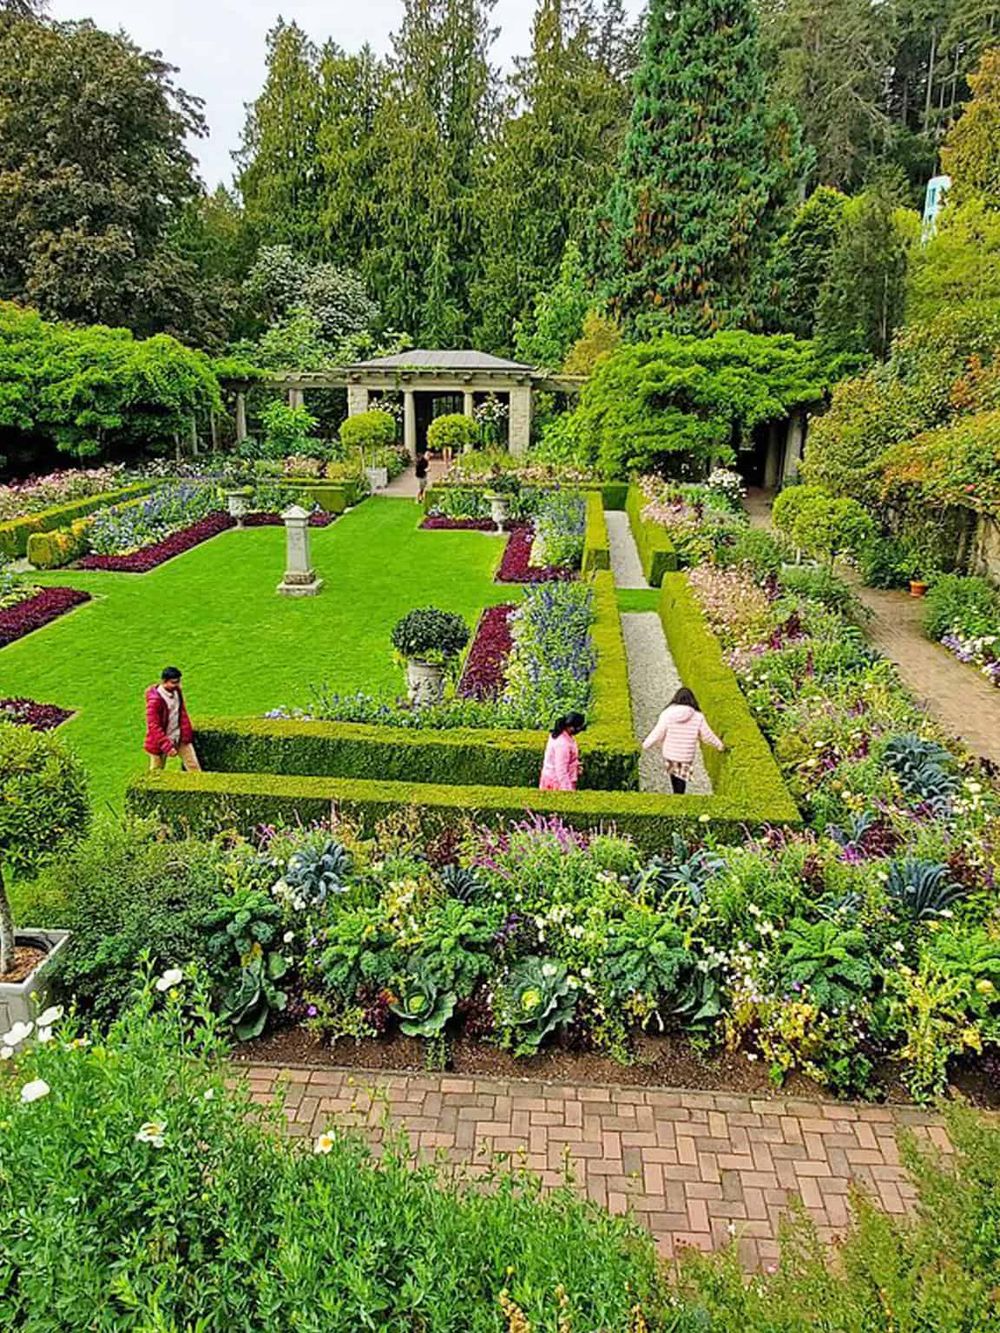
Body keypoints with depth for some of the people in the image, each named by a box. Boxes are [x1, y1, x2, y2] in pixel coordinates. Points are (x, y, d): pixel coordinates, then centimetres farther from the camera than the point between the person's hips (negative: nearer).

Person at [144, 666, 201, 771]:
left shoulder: (177, 691, -4)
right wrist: (167, 746, -27)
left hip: (180, 738, 6)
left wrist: (187, 734, 8)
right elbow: (154, 726, -24)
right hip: (161, 740, -6)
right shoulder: (154, 700, -24)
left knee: (194, 767, 5)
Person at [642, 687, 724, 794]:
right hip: (686, 757, -1)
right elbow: (707, 735, 1)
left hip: (670, 755, 1)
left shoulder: (667, 714, -8)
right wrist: (720, 745, 19)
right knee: (680, 787, 8)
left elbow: (657, 733, -5)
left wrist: (646, 745, 11)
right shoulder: (698, 717, -8)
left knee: (675, 780, 22)